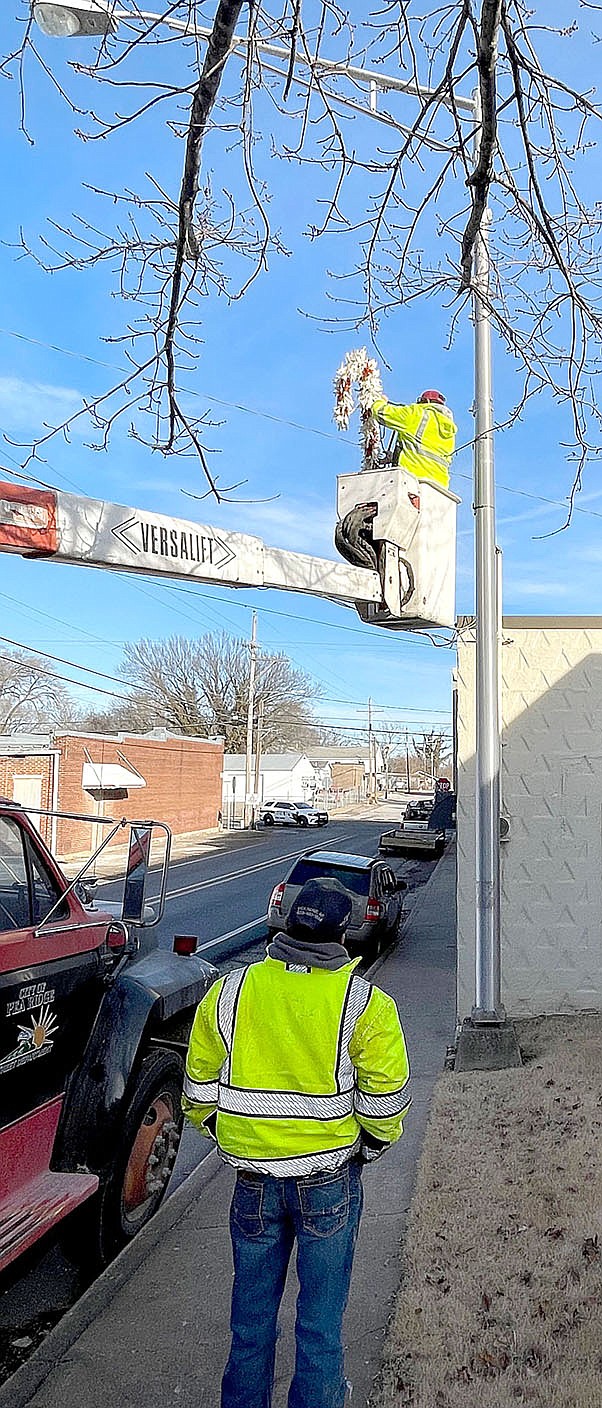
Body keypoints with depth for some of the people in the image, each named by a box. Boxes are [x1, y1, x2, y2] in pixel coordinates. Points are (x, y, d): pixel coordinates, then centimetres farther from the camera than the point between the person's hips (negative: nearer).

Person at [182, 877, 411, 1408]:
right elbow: (385, 1099, -10)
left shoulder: (228, 992, -7)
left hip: (253, 1179, 2)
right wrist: (373, 1142, 10)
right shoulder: (366, 1005, -15)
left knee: (252, 1311, 22)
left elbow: (200, 1092, 2)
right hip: (331, 1181, -2)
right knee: (322, 1314, 17)